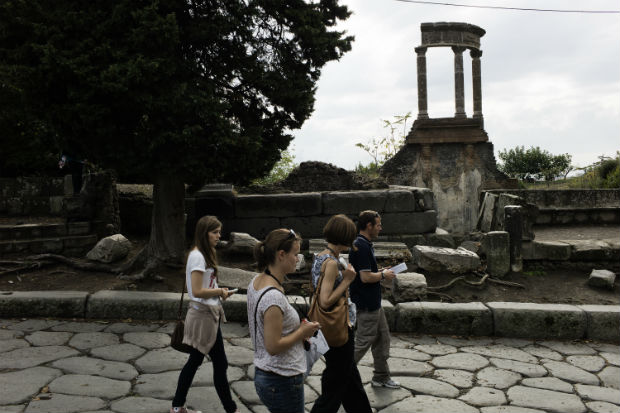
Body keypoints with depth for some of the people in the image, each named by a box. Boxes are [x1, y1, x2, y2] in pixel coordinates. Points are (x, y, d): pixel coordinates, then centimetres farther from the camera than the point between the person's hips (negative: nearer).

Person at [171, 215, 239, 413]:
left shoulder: (204, 255, 11)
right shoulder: (198, 256, -19)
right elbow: (197, 291, -23)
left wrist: (219, 291, 2)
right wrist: (220, 291, -12)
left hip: (208, 314, 10)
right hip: (204, 316, -10)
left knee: (195, 361, 17)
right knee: (220, 364, 1)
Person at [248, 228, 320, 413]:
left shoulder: (256, 282, 3)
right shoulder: (273, 297, -26)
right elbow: (273, 346, -24)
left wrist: (297, 329, 7)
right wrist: (302, 332, -12)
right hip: (282, 381, -9)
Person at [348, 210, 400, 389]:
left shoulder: (364, 245, 12)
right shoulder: (361, 246, -22)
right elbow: (365, 277, -26)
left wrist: (381, 271, 10)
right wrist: (383, 275, -11)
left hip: (374, 303, 11)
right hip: (366, 305, -11)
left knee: (382, 338, 16)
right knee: (363, 341, -1)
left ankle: (381, 377, 27)